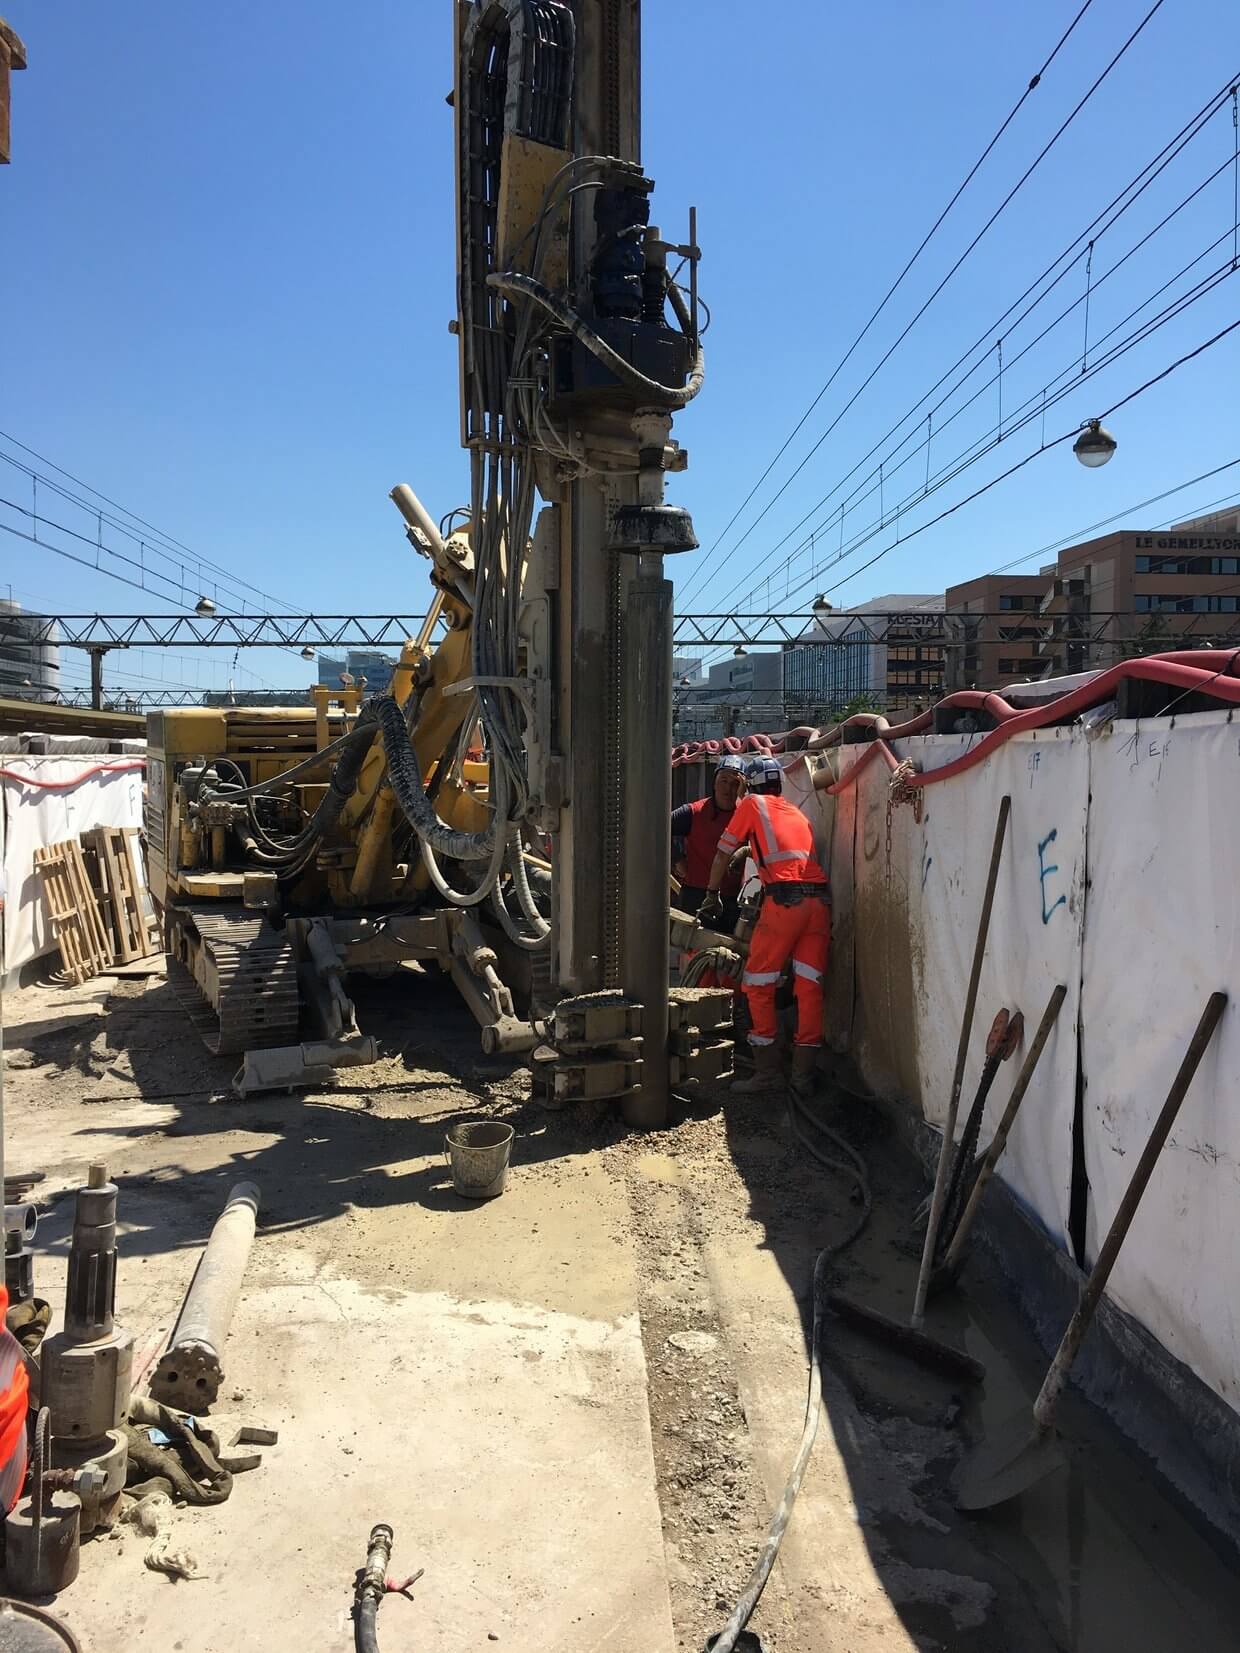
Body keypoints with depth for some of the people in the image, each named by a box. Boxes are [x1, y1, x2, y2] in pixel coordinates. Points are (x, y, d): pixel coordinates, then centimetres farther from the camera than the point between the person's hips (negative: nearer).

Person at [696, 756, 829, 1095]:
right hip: (820, 898, 6)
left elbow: (724, 853, 16)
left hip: (784, 899, -5)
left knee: (759, 985, 4)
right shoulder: (798, 814, 27)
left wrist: (712, 895, 28)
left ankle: (767, 1072, 2)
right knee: (809, 987, 7)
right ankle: (804, 1074, 9)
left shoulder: (752, 804, 13)